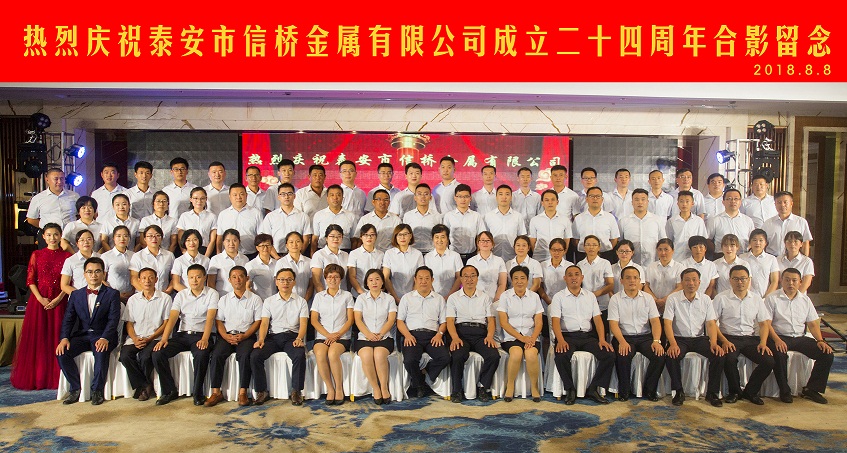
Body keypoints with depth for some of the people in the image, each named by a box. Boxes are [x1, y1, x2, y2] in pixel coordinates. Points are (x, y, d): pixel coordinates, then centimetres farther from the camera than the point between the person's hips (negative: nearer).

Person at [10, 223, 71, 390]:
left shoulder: (67, 256, 6)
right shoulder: (36, 255, 8)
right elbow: (30, 280, 3)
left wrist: (58, 299, -11)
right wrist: (40, 298, -10)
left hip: (59, 301, -1)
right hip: (39, 300, 1)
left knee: (57, 338, 0)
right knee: (37, 338, 2)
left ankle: (56, 377, 8)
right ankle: (36, 378, 11)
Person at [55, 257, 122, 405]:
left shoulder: (112, 294, 4)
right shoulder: (76, 295, 15)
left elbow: (113, 319, -8)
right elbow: (68, 319, 7)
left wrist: (105, 338, -25)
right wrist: (64, 338, -13)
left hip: (102, 336, -4)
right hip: (81, 335, 4)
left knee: (101, 353, -34)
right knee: (62, 353, -23)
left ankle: (97, 390, -16)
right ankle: (76, 389, -7)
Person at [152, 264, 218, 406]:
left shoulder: (212, 294, 1)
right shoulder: (181, 295, 11)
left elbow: (210, 318, -12)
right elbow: (172, 318, 0)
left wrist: (204, 339, -27)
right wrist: (164, 339, -16)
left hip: (201, 335, -4)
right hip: (182, 334, 4)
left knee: (202, 355, -35)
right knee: (158, 353, -19)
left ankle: (198, 393, -15)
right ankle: (169, 391, -2)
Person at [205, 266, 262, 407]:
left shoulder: (255, 299, 9)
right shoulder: (224, 299, 18)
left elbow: (258, 321, 2)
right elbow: (218, 321, 11)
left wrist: (244, 336, -13)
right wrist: (226, 336, -9)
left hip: (246, 336, -2)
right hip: (227, 335, 3)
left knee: (244, 355, -32)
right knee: (217, 355, -25)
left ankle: (243, 392, -26)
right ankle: (216, 392, -19)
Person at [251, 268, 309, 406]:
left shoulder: (301, 301, 13)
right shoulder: (269, 301, 17)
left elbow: (303, 323, 2)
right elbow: (264, 323, 6)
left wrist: (299, 338, -18)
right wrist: (261, 339, -14)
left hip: (292, 336, -2)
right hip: (273, 336, 2)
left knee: (300, 355, -34)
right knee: (255, 355, -26)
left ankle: (296, 391, -19)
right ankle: (261, 391, -13)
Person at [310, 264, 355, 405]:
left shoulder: (347, 296, 13)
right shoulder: (319, 296, 16)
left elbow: (350, 319, 5)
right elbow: (314, 320, 7)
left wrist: (338, 334, -11)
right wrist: (327, 335, -8)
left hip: (342, 336, -2)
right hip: (322, 336, 2)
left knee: (333, 354, -34)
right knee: (320, 354, -32)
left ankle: (340, 389, -19)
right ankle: (330, 389, -18)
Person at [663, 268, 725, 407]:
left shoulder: (705, 299, 6)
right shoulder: (673, 299, -2)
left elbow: (711, 323, 1)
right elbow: (667, 323, -10)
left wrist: (714, 343, -18)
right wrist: (673, 344, -25)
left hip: (700, 338, 2)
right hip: (679, 338, -2)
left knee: (719, 355, -24)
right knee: (671, 356, -32)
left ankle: (712, 392, -6)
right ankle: (678, 391, -11)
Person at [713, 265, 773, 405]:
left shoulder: (756, 299, 12)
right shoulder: (721, 298, 0)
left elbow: (764, 324, 11)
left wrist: (763, 342, -6)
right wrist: (724, 341, -17)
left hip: (750, 338, 4)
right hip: (730, 338, -3)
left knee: (769, 361, -20)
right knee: (729, 359, -33)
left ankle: (750, 391, 3)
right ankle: (734, 392, -4)